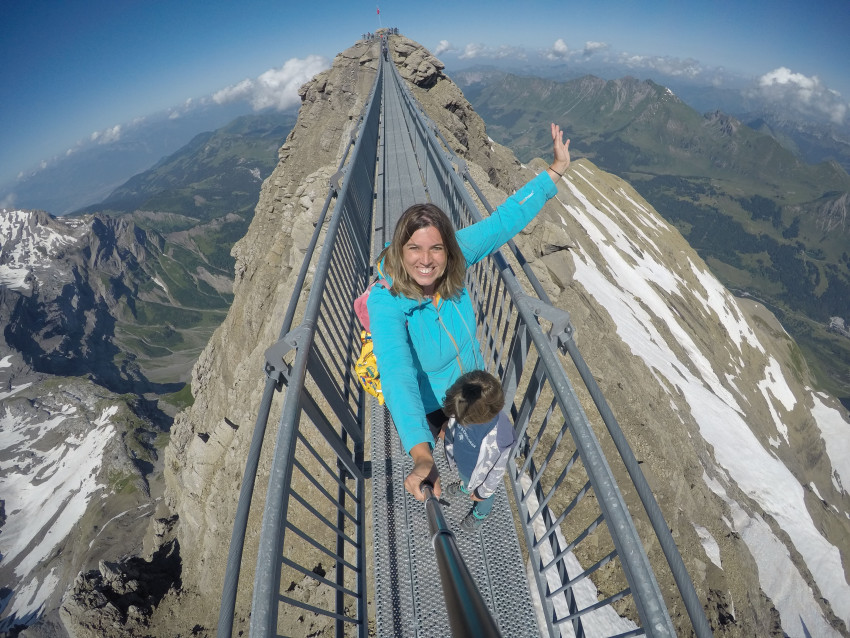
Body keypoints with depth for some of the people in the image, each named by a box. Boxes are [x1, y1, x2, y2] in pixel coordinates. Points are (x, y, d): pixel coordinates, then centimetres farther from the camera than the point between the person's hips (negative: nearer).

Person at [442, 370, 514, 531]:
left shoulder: (500, 437, -46)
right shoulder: (464, 407, -33)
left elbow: (496, 471, -25)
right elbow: (452, 428, -9)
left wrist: (482, 492, -8)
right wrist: (450, 452, 6)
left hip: (480, 475, -3)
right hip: (461, 464, 4)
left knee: (484, 497, 33)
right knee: (465, 479, 39)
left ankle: (480, 514, 65)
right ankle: (465, 487, 72)